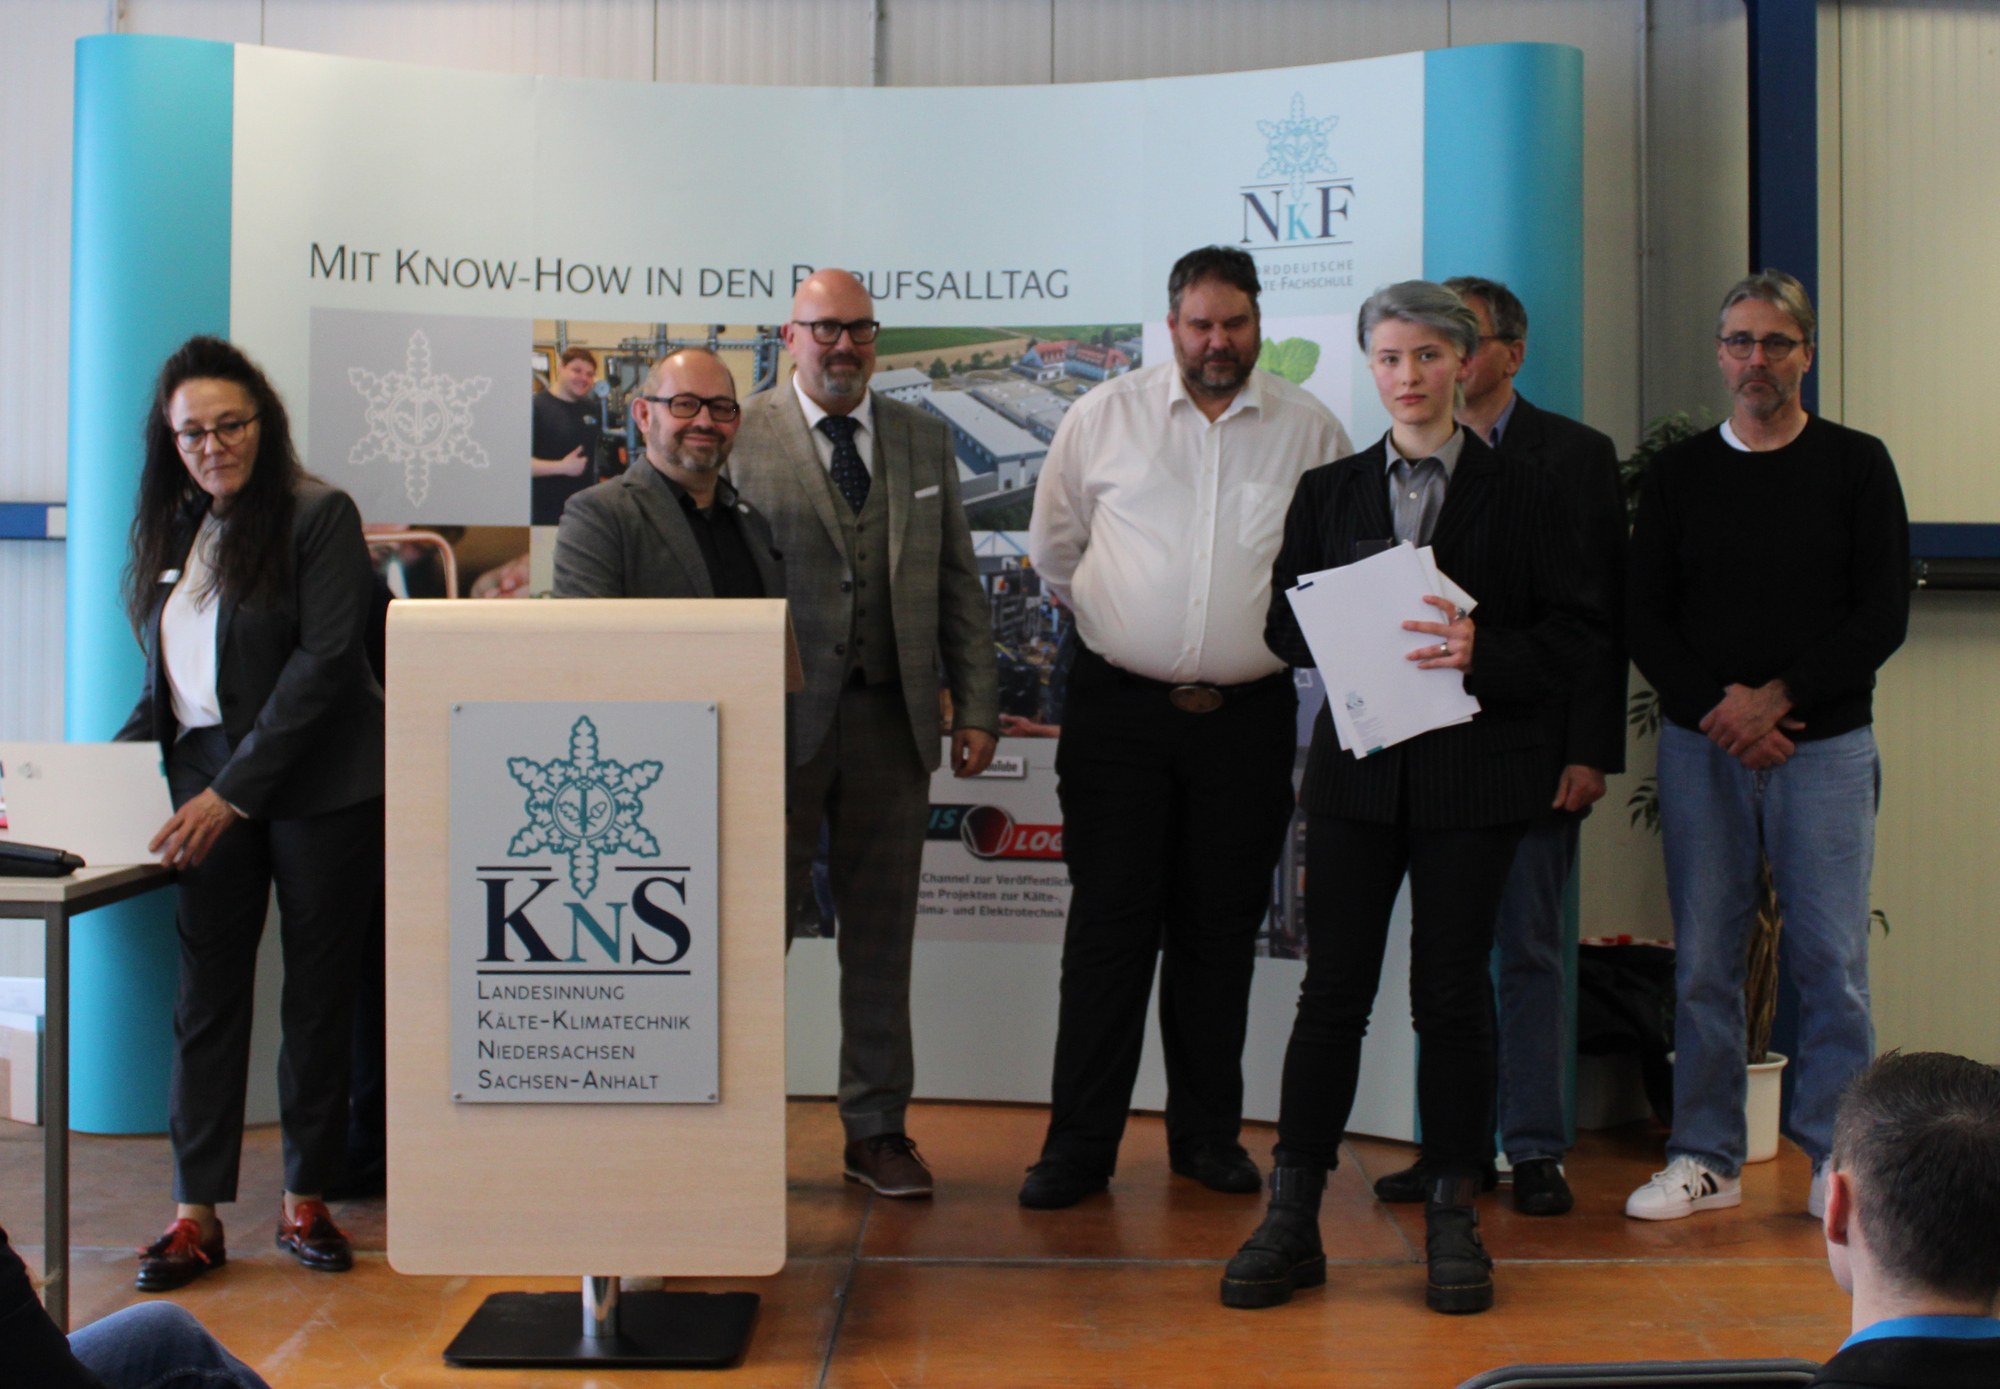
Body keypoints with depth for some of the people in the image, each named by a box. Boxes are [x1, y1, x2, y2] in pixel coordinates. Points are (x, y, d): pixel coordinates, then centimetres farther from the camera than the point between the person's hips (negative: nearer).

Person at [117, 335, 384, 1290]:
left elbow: (326, 662, -14)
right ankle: (196, 1215, 8)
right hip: (209, 792, 5)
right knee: (207, 994, 3)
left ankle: (306, 1202, 16)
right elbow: (168, 680, 17)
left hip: (319, 790, -5)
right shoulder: (173, 532, 12)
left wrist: (234, 791, -18)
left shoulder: (318, 515, -6)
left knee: (319, 994, 5)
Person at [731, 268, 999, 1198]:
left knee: (883, 929, 10)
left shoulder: (924, 439, 13)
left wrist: (975, 705, 5)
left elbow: (958, 582, 12)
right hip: (781, 715, -3)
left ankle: (876, 1130, 21)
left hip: (893, 717, 4)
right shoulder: (742, 438, 0)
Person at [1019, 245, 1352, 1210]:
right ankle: (1079, 1143, 8)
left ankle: (1208, 1132, 22)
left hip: (1248, 716, 1)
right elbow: (1054, 544, 13)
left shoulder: (1310, 429, 3)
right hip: (1119, 707, -1)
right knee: (1108, 924, 0)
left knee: (1222, 931, 9)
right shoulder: (1104, 416, 2)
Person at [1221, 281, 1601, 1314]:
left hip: (1473, 770, -1)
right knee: (1333, 988, 1)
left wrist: (1483, 653, -17)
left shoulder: (1519, 494, 4)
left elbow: (1579, 634, 0)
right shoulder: (1329, 492, 11)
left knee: (1452, 990, 4)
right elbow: (1284, 625, 10)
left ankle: (1452, 1216, 17)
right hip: (1358, 767, 1)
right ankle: (1291, 1219, 8)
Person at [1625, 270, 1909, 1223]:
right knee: (1703, 959, 4)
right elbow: (1645, 618, 6)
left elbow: (1881, 616, -2)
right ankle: (1706, 1157, 13)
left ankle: (1839, 1155, 11)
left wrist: (1777, 698, -11)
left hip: (1824, 743, -2)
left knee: (1830, 958, -1)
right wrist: (1717, 707, -8)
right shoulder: (1679, 472, 10)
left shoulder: (1855, 464, 4)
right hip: (1700, 745, 2)